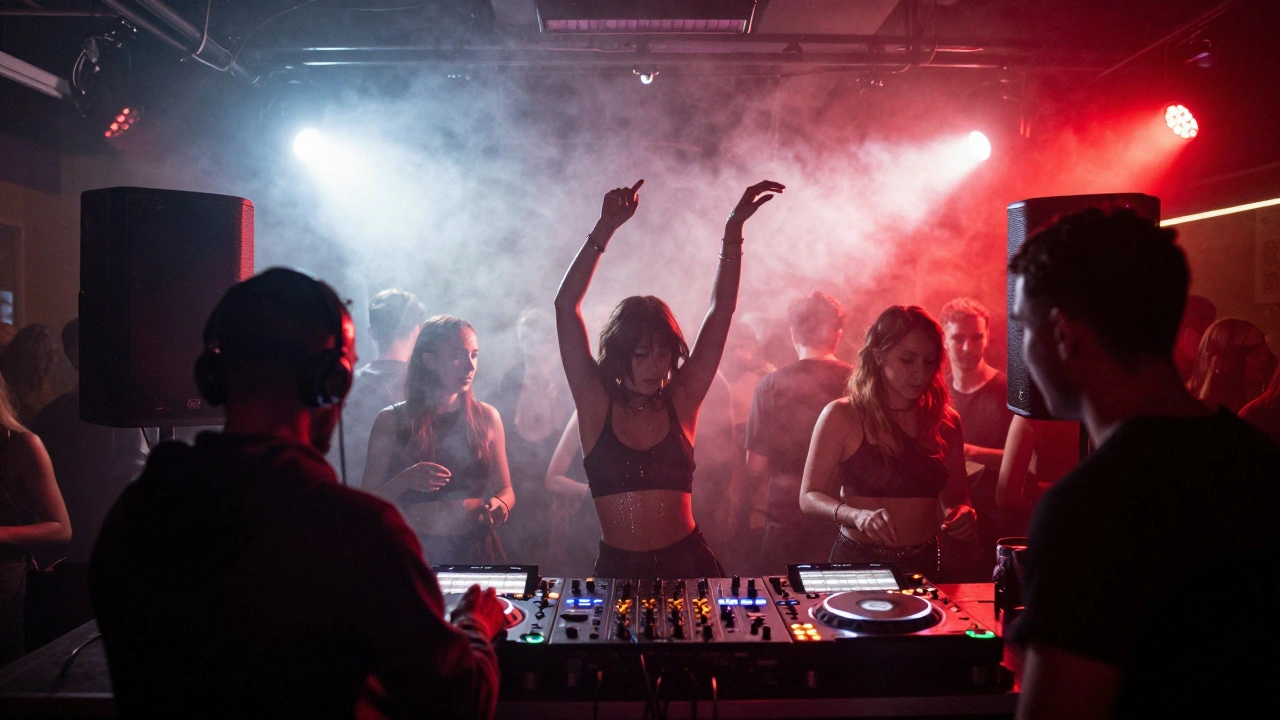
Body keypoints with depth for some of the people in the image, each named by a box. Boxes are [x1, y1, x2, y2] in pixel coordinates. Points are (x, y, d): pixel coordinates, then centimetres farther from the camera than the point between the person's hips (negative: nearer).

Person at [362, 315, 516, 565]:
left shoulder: (486, 417, 4)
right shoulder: (391, 421, -1)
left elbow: (505, 490, 12)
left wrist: (499, 505, -9)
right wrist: (405, 481, -18)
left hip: (475, 549, 1)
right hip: (414, 553, -1)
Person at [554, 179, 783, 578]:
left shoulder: (681, 401, 1)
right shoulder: (596, 404, -2)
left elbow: (721, 310, 0)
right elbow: (566, 307, -7)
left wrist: (734, 227, -4)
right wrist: (606, 228, -12)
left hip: (688, 562, 1)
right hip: (617, 567, -1)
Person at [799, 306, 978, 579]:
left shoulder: (945, 421, 8)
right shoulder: (841, 417, -4)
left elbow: (956, 499, 16)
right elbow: (809, 497, -4)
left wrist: (963, 516, -6)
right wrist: (857, 515, -21)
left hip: (925, 563, 3)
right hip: (857, 561, -3)